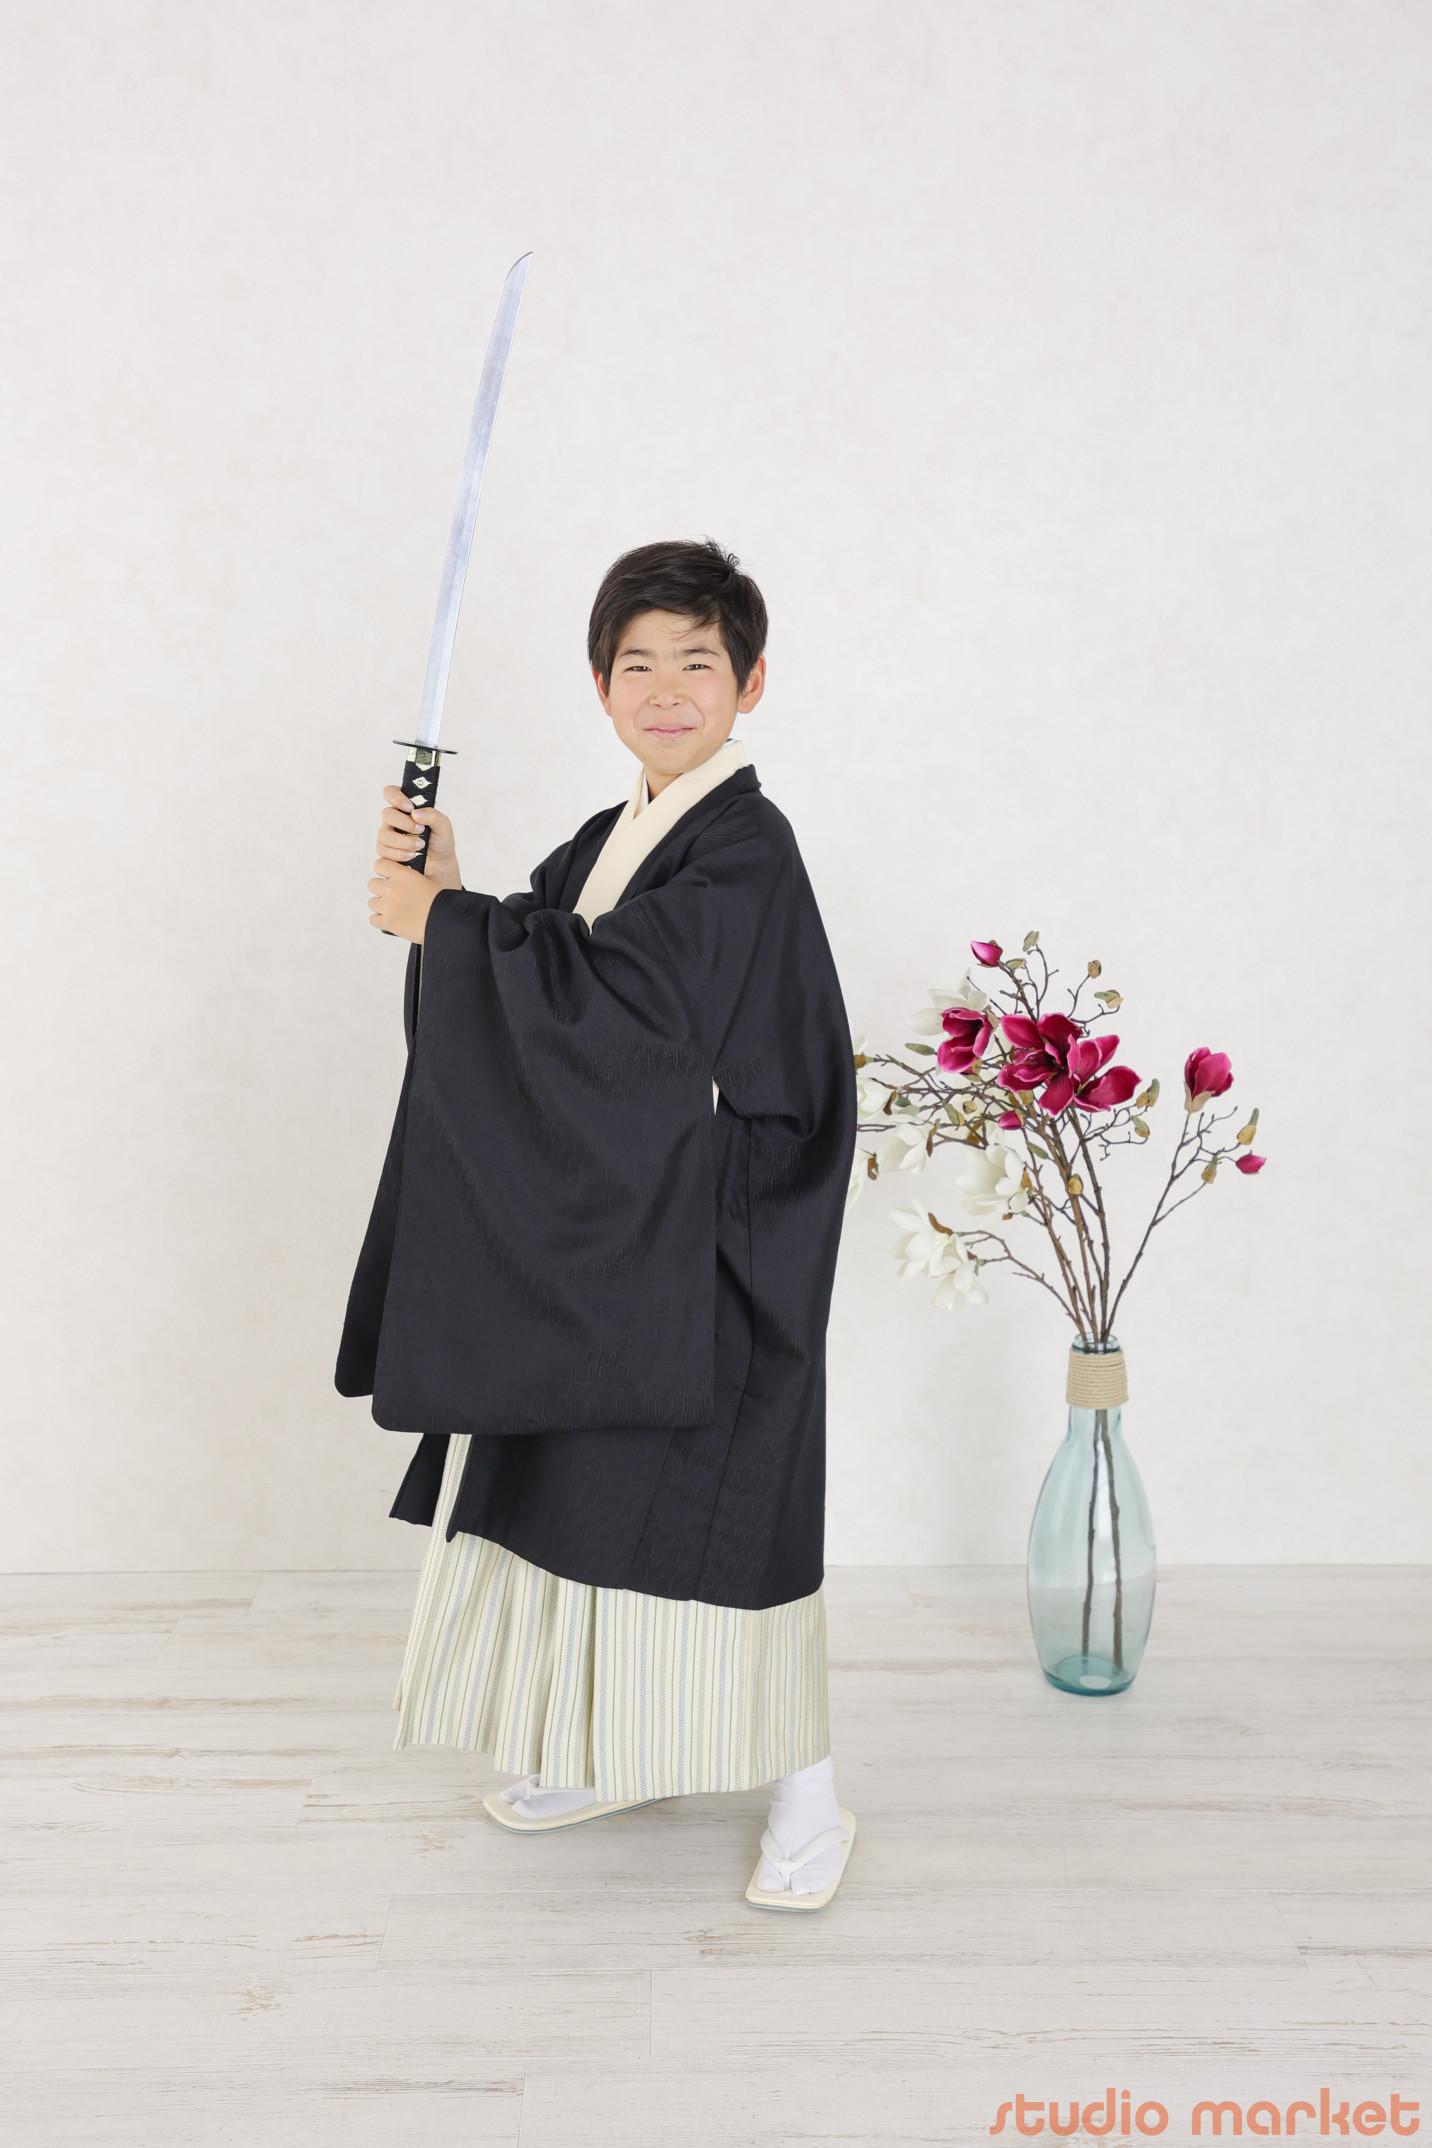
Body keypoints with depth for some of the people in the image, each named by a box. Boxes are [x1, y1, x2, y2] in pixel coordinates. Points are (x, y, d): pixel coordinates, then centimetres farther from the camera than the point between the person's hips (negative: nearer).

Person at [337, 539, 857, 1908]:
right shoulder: (606, 843, 13)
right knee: (585, 1482, 15)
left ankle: (806, 1792, 14)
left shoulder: (747, 850, -14)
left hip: (705, 1245, -8)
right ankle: (621, 1750, 32)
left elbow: (608, 990, -25)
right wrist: (444, 895, -5)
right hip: (593, 1230, 9)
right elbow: (533, 983, 10)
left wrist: (445, 921, -16)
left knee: (712, 1499, -3)